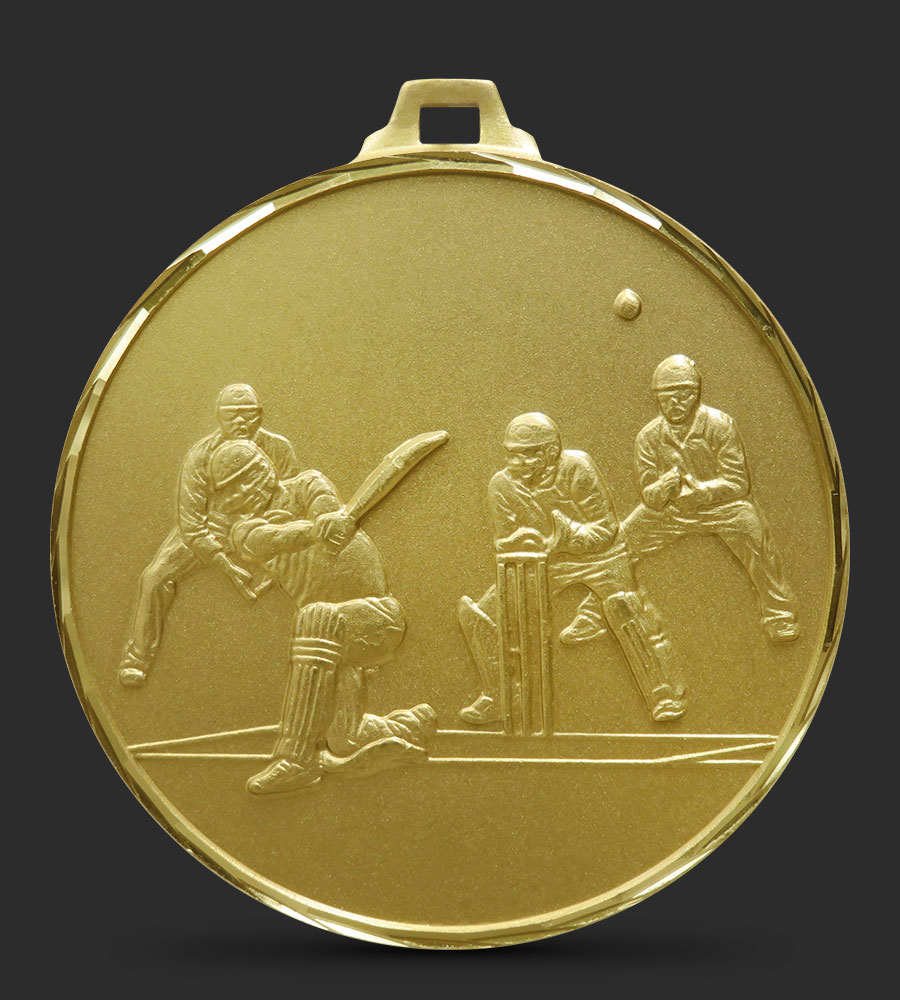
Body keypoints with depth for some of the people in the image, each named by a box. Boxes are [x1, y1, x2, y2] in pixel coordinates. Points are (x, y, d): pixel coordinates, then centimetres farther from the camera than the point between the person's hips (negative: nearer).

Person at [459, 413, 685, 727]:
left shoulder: (577, 469, -20)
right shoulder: (502, 485, -8)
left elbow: (605, 530, -17)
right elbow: (503, 545, -2)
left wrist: (568, 535, -35)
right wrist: (519, 543, -27)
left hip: (598, 556, -4)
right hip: (541, 563, 4)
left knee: (624, 609, -28)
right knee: (481, 614, -9)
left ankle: (662, 695, -12)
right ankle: (493, 698, 10)